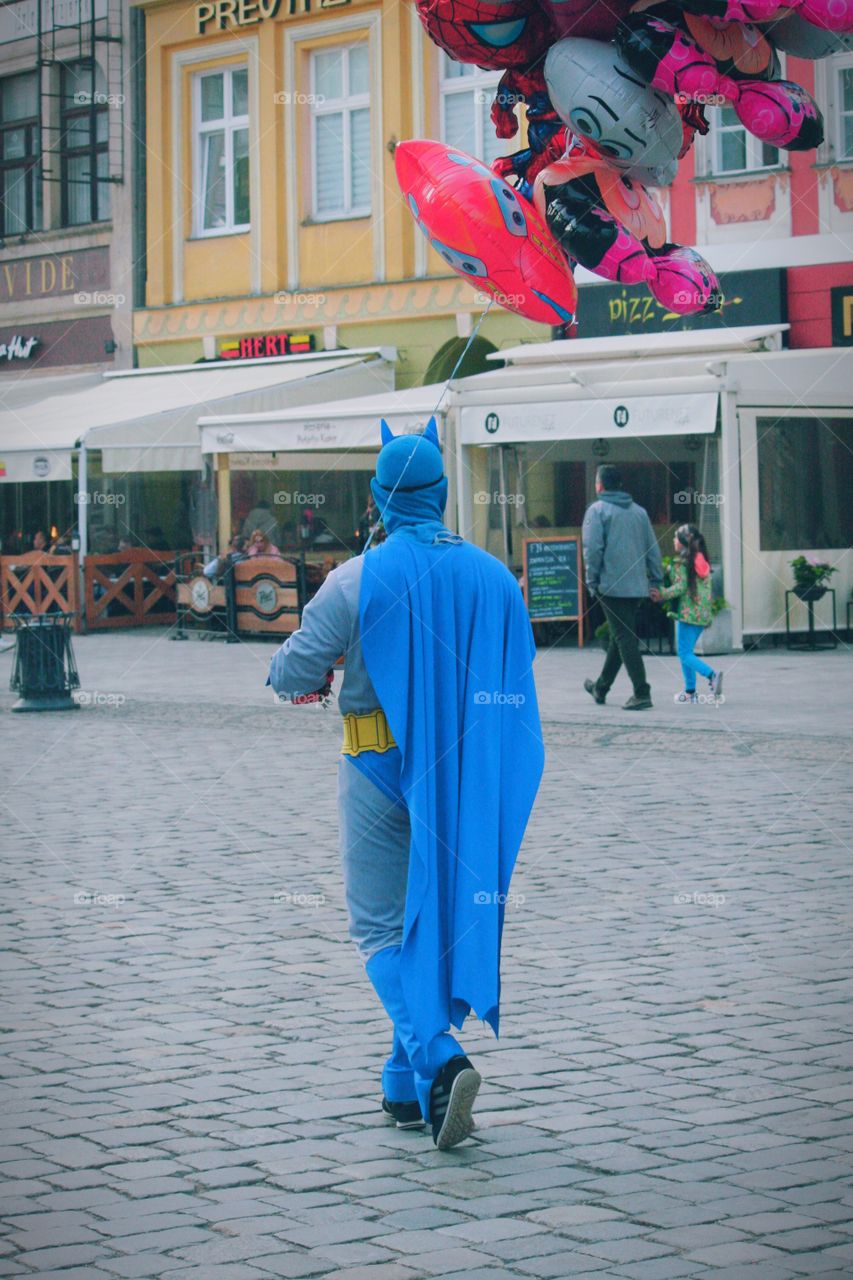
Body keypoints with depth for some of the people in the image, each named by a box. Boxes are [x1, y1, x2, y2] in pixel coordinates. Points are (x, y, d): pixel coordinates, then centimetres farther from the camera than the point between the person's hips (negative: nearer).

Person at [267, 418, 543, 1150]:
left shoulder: (357, 580, -10)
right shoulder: (493, 576, 1)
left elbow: (295, 672, -8)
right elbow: (518, 673, 9)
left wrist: (293, 676, 15)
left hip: (382, 767, -3)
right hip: (464, 775, 4)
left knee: (383, 929, 3)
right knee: (442, 919, 14)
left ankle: (438, 1061, -19)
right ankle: (407, 1087, 19)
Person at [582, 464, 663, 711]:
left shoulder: (597, 510, -4)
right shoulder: (639, 511, 14)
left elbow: (592, 549, -12)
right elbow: (653, 549, 12)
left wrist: (592, 581, -6)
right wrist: (656, 579, 16)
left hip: (612, 585, -6)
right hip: (637, 585, 7)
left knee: (624, 637, -7)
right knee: (620, 636, 16)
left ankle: (641, 693, -14)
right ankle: (601, 687, 31)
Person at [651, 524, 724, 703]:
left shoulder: (681, 563, -9)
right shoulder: (702, 561, 13)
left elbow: (680, 587, -18)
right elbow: (708, 589, 15)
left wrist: (662, 594, -15)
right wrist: (709, 613, 20)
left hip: (688, 613, -8)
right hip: (703, 614, 8)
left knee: (685, 654, -6)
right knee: (686, 652, 16)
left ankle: (712, 675, -25)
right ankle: (690, 691, 15)